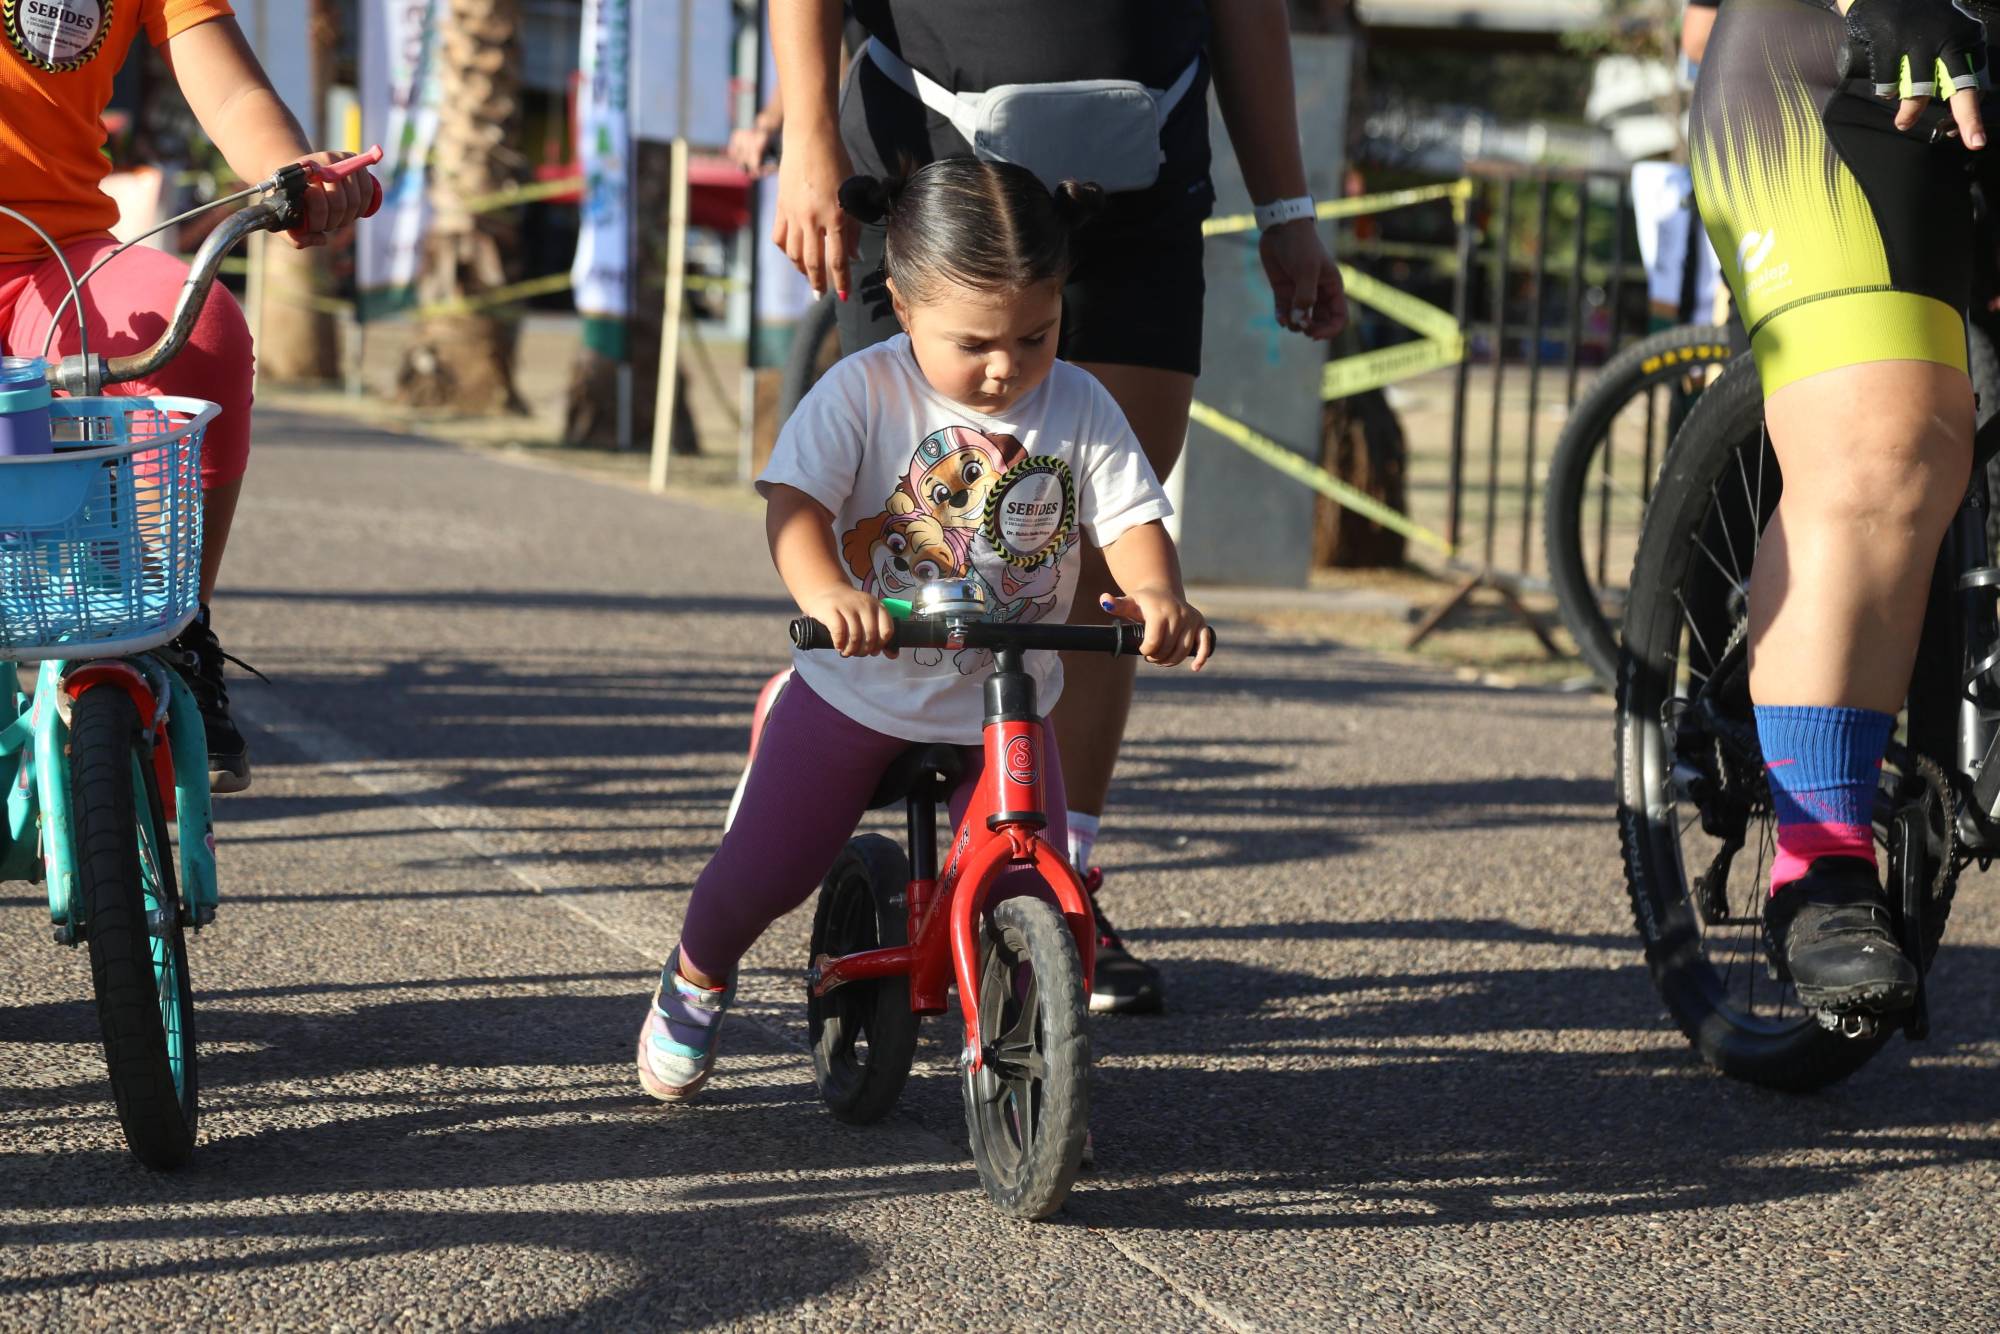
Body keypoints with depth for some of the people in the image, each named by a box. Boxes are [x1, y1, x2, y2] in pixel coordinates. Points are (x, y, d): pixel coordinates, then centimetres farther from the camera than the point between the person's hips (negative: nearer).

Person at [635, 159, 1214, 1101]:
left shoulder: (1079, 409, -8)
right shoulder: (864, 392, -15)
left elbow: (1131, 519, -15)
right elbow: (795, 502, -26)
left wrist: (1155, 594, -39)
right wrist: (825, 593, -48)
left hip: (1003, 709, 1)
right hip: (857, 694, -1)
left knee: (1036, 901, -11)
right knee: (763, 872, 4)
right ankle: (695, 980, 37)